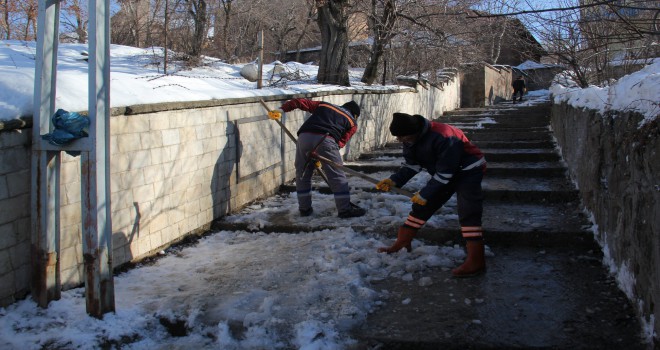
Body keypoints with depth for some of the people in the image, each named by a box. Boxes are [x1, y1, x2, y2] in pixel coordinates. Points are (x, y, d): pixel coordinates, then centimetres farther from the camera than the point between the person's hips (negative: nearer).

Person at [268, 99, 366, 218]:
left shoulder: (323, 105, 34)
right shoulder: (352, 123, 25)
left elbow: (301, 102, 25)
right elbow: (341, 141, 14)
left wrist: (282, 109, 18)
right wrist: (320, 157, 13)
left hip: (304, 136, 3)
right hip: (325, 139, -3)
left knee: (302, 174, 17)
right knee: (337, 176, 7)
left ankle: (304, 208, 22)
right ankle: (345, 209, 9)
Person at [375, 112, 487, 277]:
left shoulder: (443, 138, -35)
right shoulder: (410, 139, -10)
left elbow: (444, 173, -30)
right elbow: (411, 164, -1)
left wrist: (425, 194, -23)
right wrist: (394, 181, -16)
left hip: (468, 170, -8)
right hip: (444, 173, 8)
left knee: (468, 213, -19)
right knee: (421, 206, 8)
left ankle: (476, 262, -21)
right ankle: (401, 244, 18)